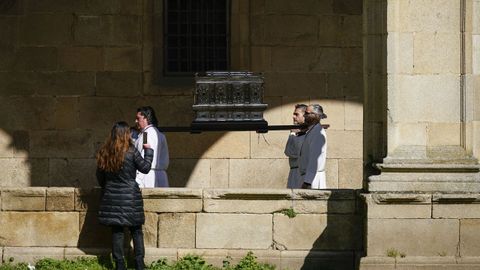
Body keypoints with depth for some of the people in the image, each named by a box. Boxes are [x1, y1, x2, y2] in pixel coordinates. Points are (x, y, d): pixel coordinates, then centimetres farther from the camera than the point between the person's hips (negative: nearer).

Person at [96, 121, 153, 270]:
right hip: (130, 195, -3)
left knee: (116, 231, 6)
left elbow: (100, 175, 9)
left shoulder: (104, 152, 0)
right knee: (136, 230, 7)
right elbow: (145, 168, -1)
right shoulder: (131, 151, -11)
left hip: (111, 196, 3)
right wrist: (148, 151, 14)